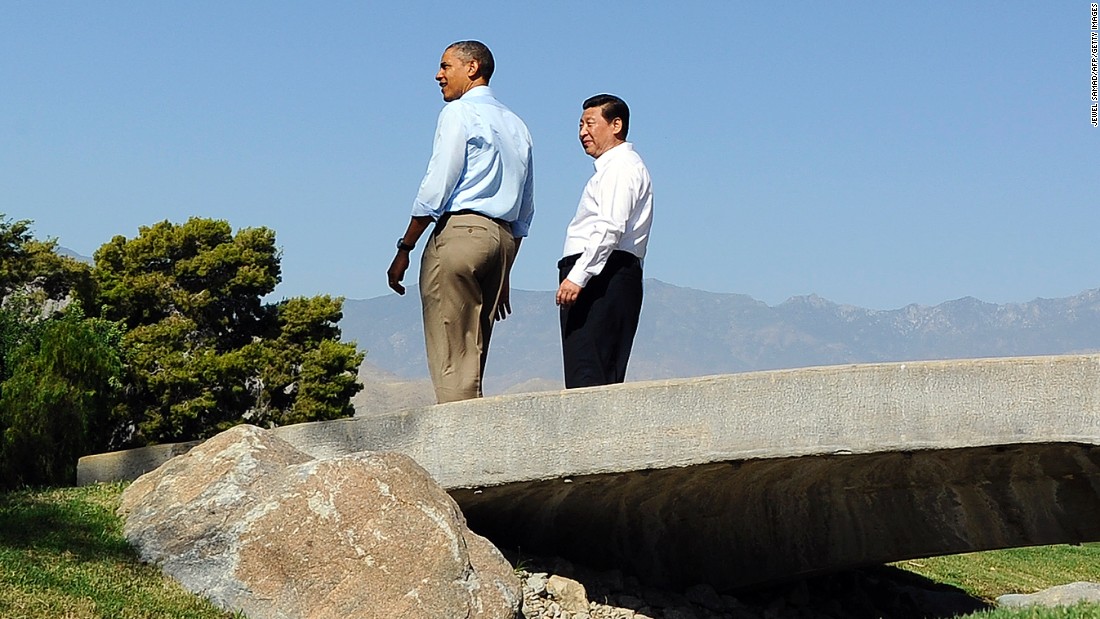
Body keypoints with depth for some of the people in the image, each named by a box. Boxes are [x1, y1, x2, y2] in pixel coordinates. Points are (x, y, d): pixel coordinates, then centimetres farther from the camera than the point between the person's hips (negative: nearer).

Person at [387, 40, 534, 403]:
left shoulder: (458, 113, 0)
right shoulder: (517, 126, 23)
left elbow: (436, 188, -9)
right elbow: (525, 212, 22)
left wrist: (404, 250, -7)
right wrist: (503, 275, 24)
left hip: (460, 230, -8)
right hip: (504, 237, 8)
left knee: (450, 359, -9)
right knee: (474, 357, 7)